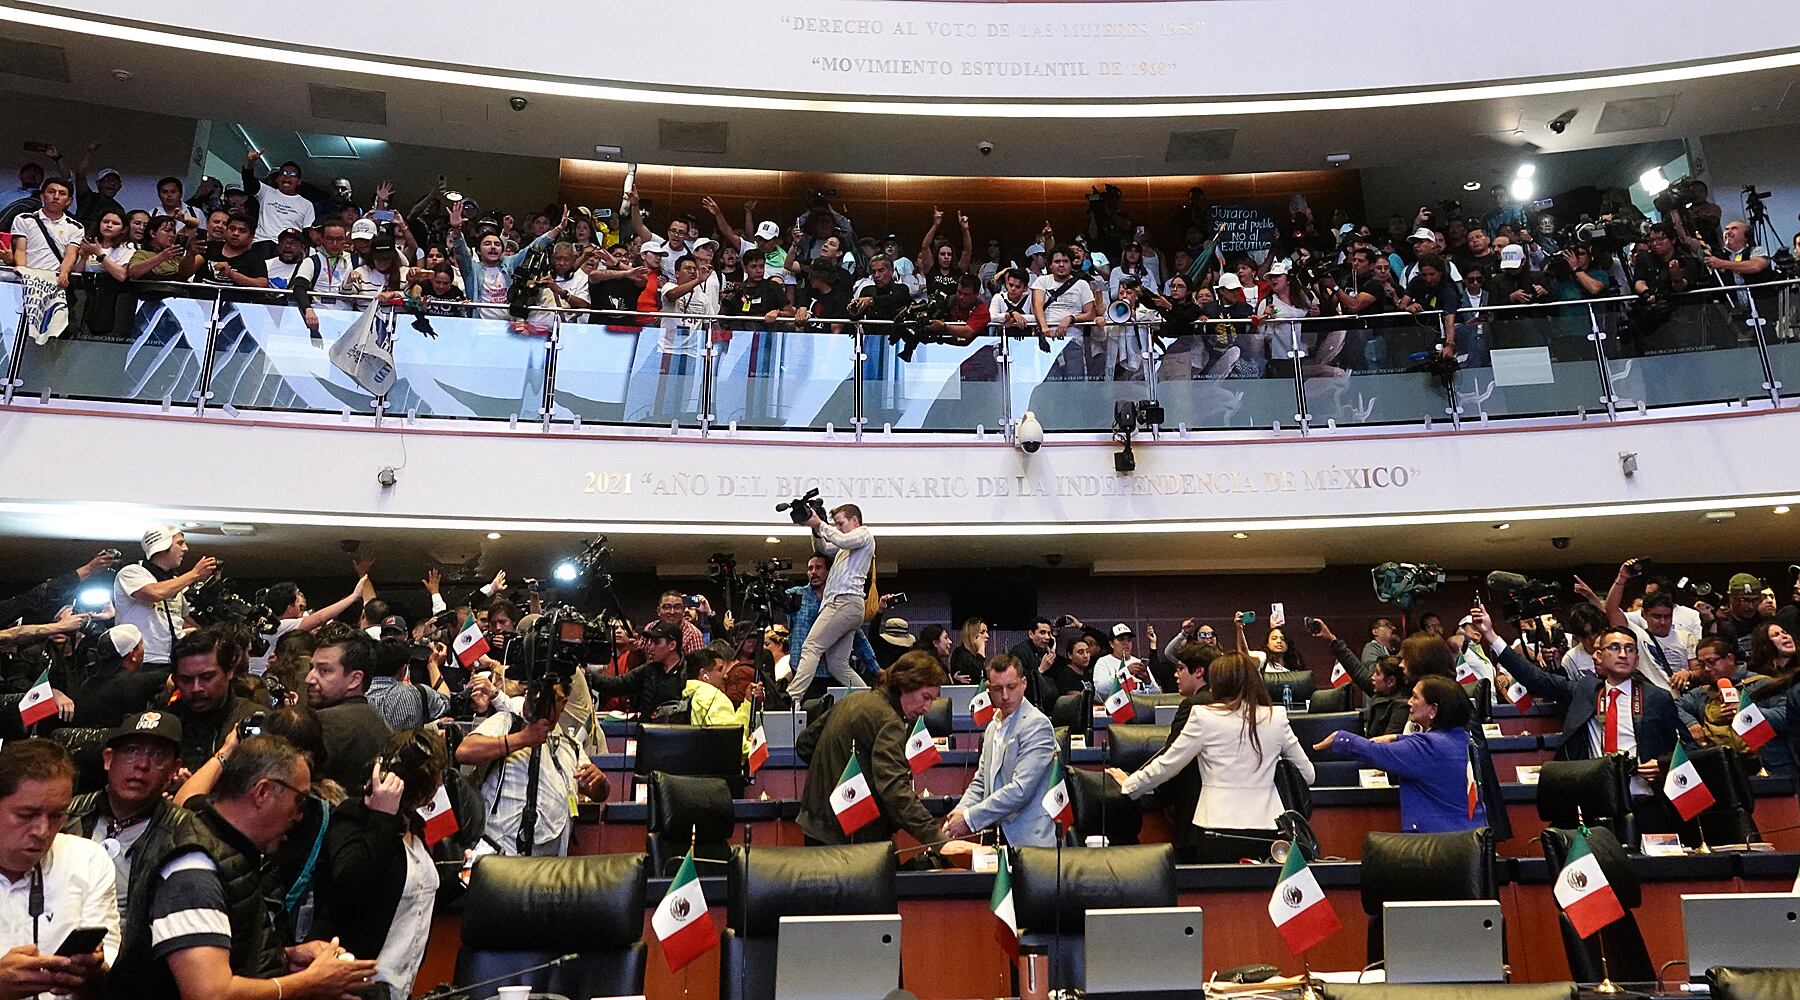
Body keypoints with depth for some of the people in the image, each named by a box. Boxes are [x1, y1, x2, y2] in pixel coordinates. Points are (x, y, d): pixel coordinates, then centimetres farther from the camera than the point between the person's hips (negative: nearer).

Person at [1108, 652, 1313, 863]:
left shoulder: (1204, 716, -4)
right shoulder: (1276, 717, 3)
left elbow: (1166, 765, 2)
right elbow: (1307, 774, 11)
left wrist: (1128, 784, 16)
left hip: (1219, 829, -2)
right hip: (1267, 829, 3)